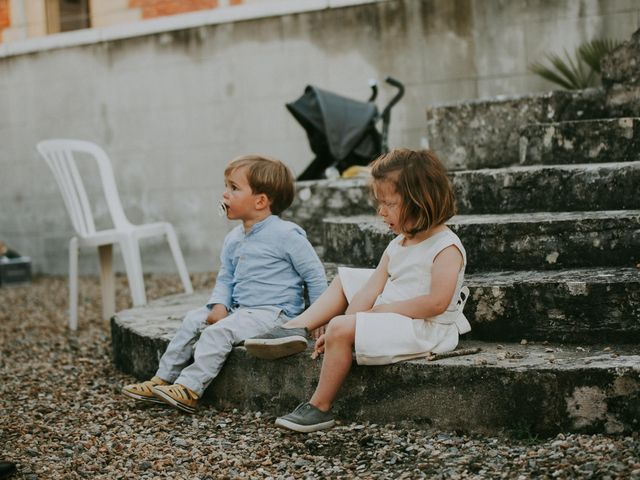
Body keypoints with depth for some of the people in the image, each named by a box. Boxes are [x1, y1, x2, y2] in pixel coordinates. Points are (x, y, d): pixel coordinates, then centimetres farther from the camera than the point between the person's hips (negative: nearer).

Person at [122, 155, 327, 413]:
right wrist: (219, 305, -4)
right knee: (193, 319, -1)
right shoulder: (233, 239, 11)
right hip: (239, 309, 8)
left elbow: (315, 275, -9)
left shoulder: (286, 234, -13)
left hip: (273, 312, -8)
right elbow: (225, 278, 16)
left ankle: (190, 389, -21)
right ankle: (163, 379, 4)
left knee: (218, 332, -24)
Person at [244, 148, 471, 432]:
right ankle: (296, 329, 3)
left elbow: (437, 302, -26)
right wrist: (340, 328, -8)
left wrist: (385, 308, -20)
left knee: (340, 329, -25)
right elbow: (371, 289, 2)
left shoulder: (446, 247, -16)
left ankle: (319, 409, -13)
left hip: (422, 329, -10)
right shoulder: (398, 245, 10)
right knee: (344, 281, 18)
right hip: (389, 315, 10)